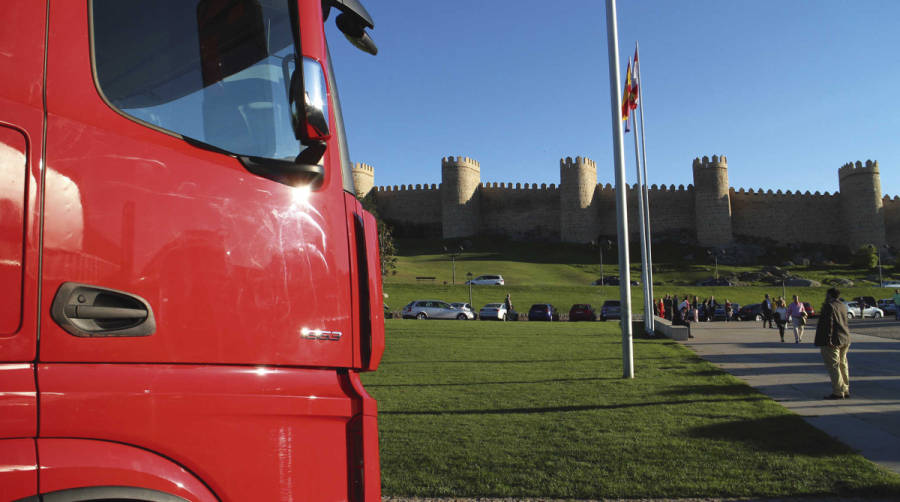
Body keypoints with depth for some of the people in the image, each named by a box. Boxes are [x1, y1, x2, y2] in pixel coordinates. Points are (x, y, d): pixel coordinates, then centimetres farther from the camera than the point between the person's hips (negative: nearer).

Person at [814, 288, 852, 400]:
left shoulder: (829, 306, -13)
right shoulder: (843, 306, 12)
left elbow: (828, 323, -20)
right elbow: (843, 322, 18)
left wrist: (828, 339, -21)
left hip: (832, 341, -9)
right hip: (845, 339, 9)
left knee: (833, 365, -5)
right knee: (842, 364, 15)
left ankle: (838, 392, -7)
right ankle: (845, 391, 20)